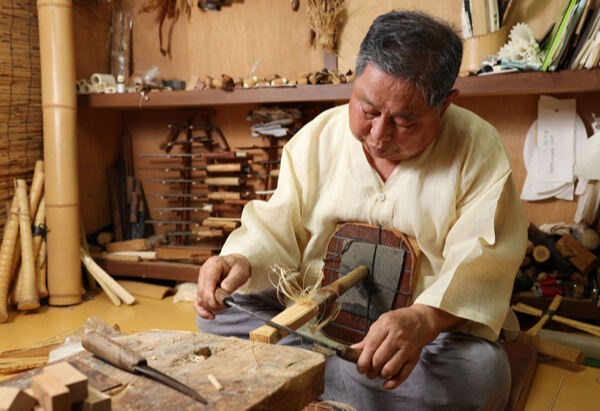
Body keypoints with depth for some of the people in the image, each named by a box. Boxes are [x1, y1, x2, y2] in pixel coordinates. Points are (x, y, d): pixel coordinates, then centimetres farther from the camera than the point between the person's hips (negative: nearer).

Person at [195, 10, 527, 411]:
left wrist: (423, 320, -38)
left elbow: (483, 261, -19)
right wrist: (243, 261, -23)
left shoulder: (478, 149, -10)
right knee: (217, 311, -13)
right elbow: (277, 230, 1)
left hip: (436, 322, -1)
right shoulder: (317, 137, 0)